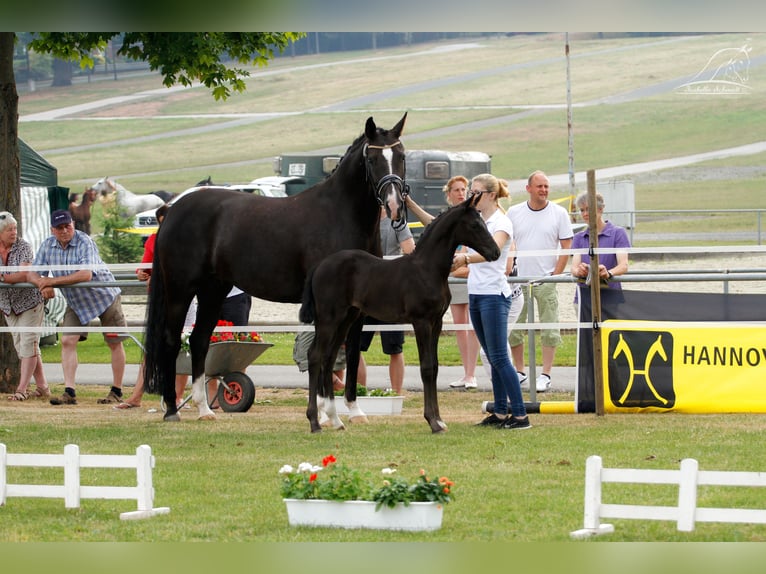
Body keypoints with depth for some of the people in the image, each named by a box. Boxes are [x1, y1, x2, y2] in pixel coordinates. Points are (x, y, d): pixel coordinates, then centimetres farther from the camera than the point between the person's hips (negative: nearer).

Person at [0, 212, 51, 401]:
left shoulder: (23, 247, -15)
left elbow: (24, 275, -26)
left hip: (29, 302, -5)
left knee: (28, 344, -9)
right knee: (21, 347, 5)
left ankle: (22, 389, -11)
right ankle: (42, 387, 12)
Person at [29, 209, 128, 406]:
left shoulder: (84, 243, -25)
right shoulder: (47, 246, -6)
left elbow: (86, 274, -37)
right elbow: (32, 274, -4)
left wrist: (52, 281, -35)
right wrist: (43, 284, -28)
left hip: (104, 296, -5)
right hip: (76, 302, 5)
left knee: (114, 343, 3)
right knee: (68, 341, -8)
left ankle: (117, 391, 13)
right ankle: (69, 392, -12)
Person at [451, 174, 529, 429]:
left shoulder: (501, 223, -12)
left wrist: (465, 259, -47)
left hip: (494, 295, -8)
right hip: (475, 293, 8)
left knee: (499, 357, -11)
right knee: (493, 358, 10)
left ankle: (520, 415, -10)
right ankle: (500, 413, 14)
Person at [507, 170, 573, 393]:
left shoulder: (559, 213, 0)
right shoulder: (514, 213, 5)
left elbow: (566, 247, 0)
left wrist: (555, 275, -7)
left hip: (546, 281, -2)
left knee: (549, 330, -2)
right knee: (513, 328, 6)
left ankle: (545, 375, 2)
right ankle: (519, 372, 18)